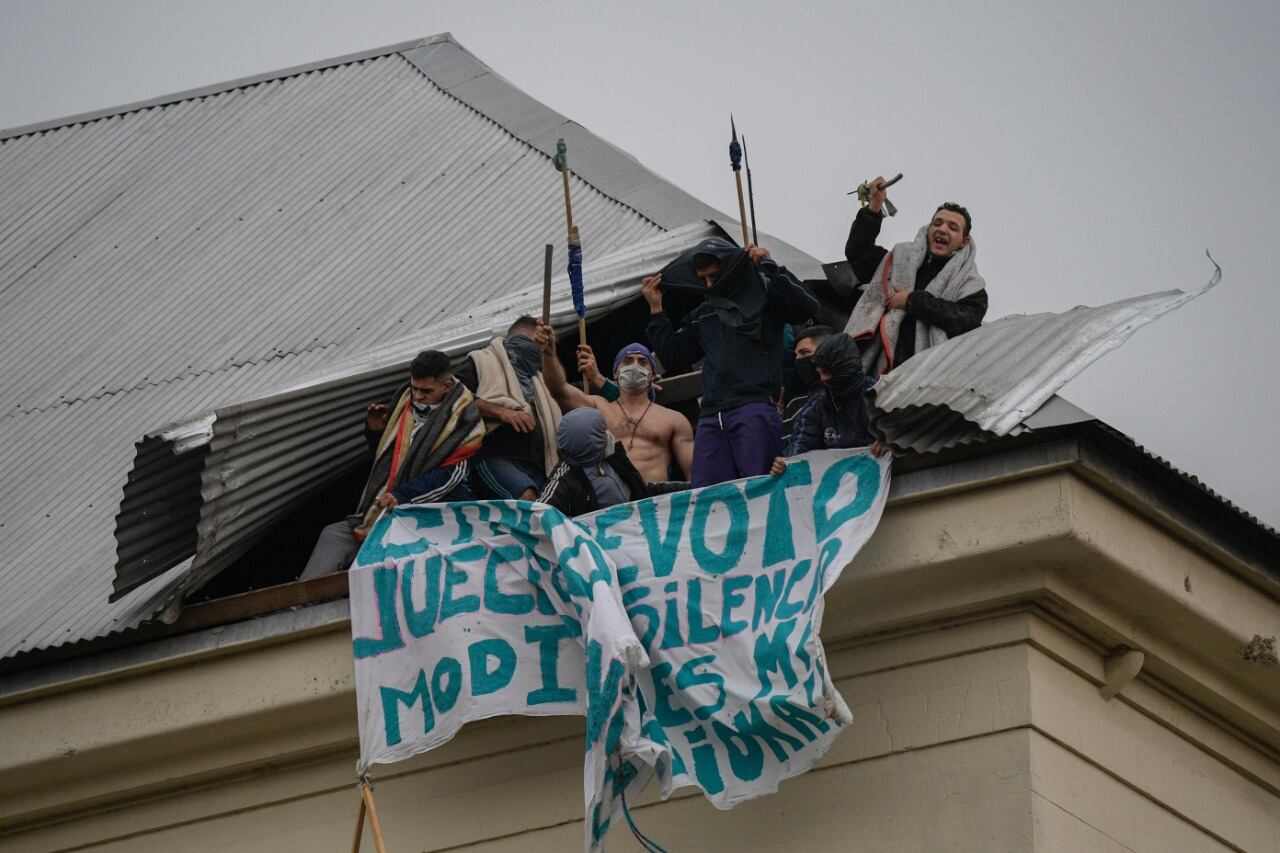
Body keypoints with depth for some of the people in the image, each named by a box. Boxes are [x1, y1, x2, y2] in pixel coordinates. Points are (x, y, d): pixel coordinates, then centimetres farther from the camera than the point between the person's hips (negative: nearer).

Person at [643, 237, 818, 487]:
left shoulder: (764, 295, 8)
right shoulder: (703, 314, 25)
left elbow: (806, 307, -7)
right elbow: (674, 358, 25)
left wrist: (771, 268, -9)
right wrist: (656, 311, 21)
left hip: (755, 409, -5)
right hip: (711, 417, 5)